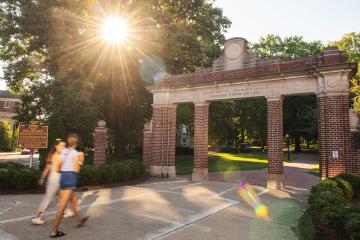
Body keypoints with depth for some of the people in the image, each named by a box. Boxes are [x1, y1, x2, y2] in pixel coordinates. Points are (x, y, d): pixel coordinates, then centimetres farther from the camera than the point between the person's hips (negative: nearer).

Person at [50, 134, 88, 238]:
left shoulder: (63, 152, 9)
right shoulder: (75, 153, -9)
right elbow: (76, 170, -11)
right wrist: (80, 160, 2)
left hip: (63, 176, 8)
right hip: (71, 177, -8)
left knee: (74, 200, 24)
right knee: (62, 205, -4)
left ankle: (79, 220, 40)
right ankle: (54, 231, -1)